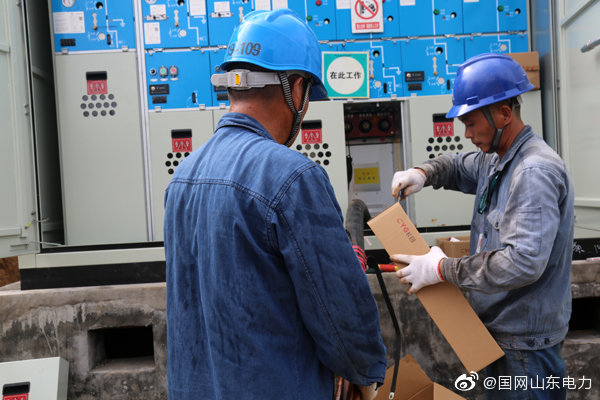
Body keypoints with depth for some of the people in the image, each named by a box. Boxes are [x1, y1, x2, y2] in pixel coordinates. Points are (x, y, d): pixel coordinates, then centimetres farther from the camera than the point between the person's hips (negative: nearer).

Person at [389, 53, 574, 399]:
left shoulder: (535, 172, -26)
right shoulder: (496, 159, 5)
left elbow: (523, 263, -34)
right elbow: (460, 167, 23)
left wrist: (442, 269, -26)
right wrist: (424, 173, -1)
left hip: (526, 340, -9)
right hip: (498, 327, 9)